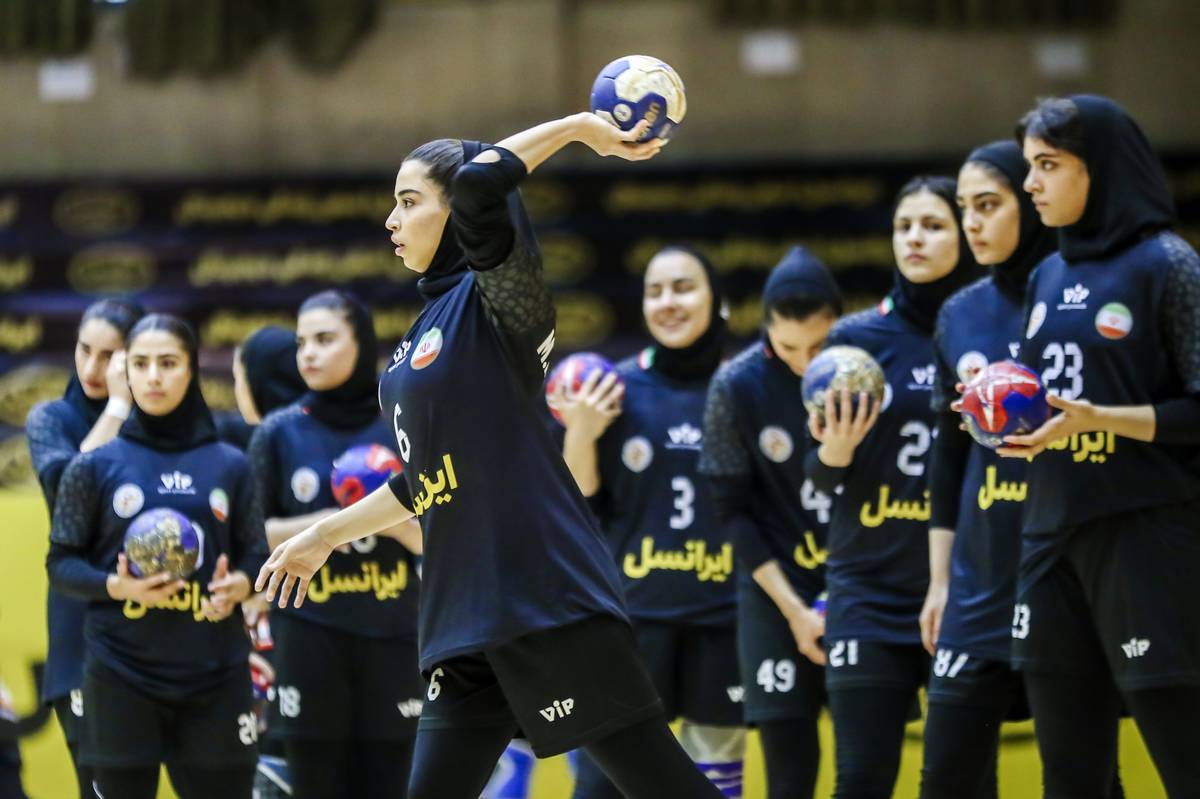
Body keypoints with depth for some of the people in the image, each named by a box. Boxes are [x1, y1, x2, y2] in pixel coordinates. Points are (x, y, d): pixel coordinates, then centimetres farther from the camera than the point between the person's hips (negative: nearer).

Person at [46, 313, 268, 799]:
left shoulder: (229, 465, 8)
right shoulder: (96, 466, 2)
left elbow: (258, 557, 11)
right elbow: (61, 563, 4)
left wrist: (239, 585, -12)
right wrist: (115, 585, -15)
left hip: (215, 675, 1)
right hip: (121, 674, -1)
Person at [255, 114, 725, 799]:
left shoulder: (499, 300, -6)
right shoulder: (431, 324, 18)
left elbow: (478, 183, -26)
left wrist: (579, 127, -14)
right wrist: (327, 535, 31)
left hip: (547, 599, -9)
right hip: (468, 613, 9)